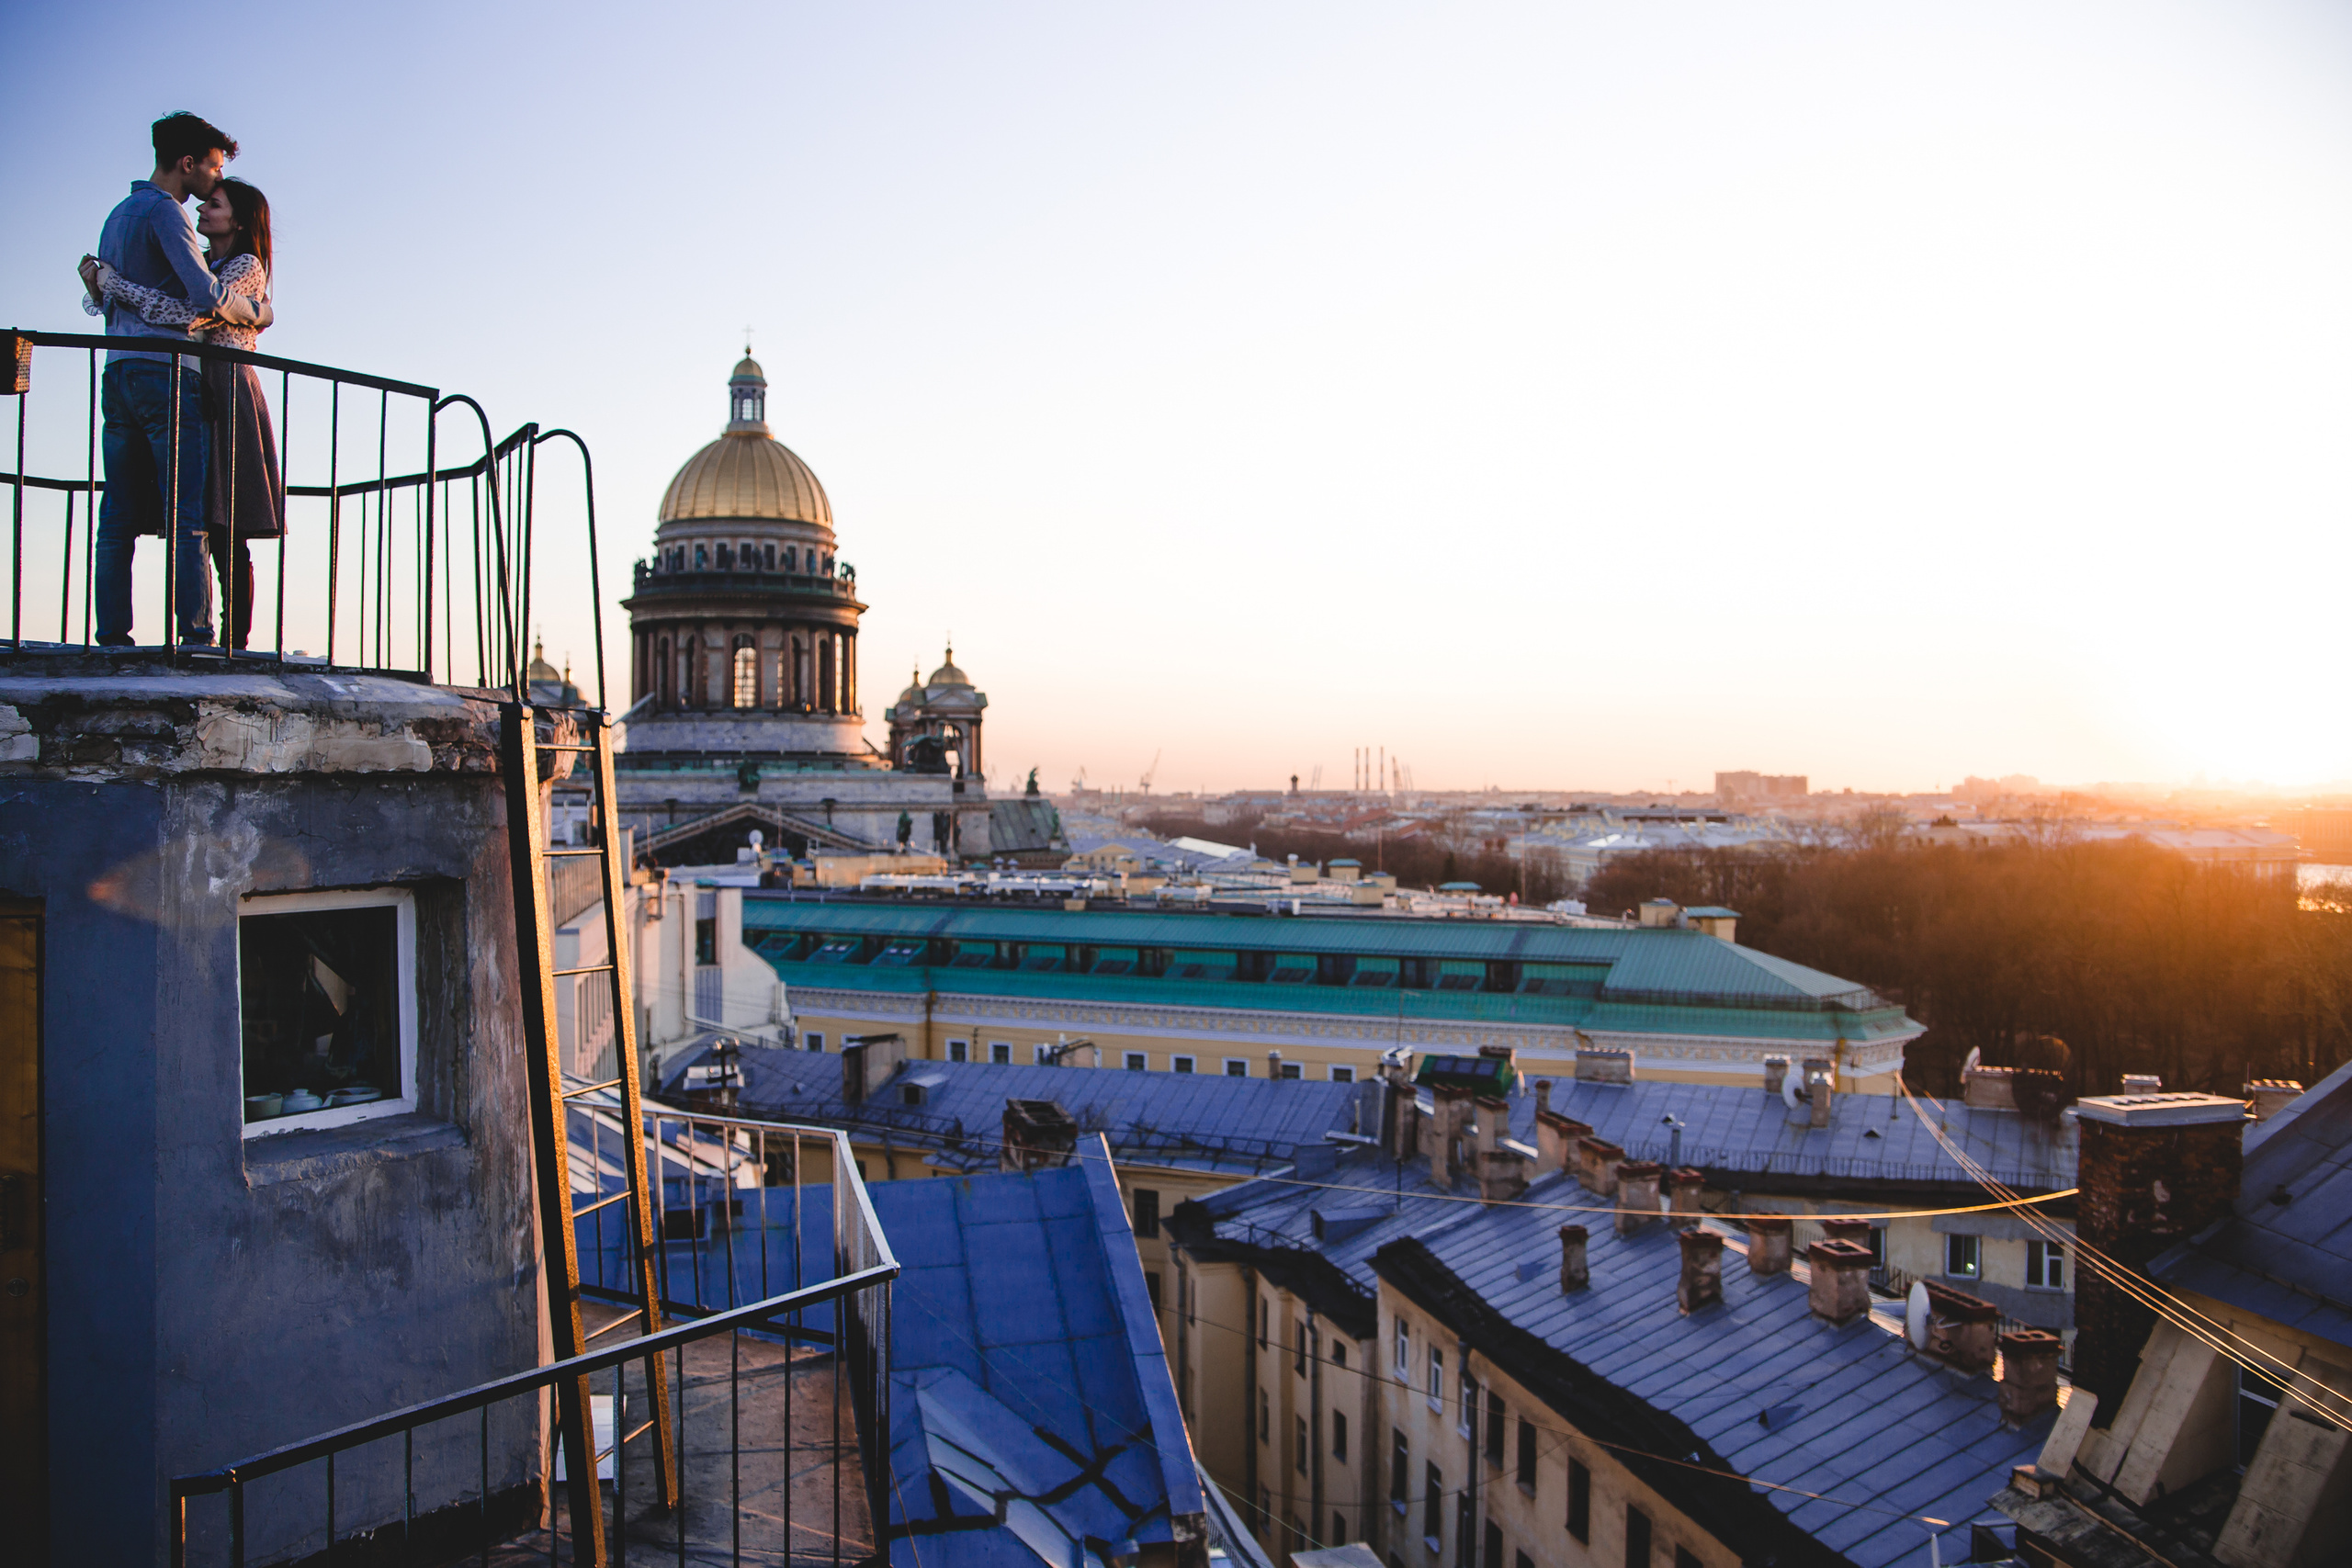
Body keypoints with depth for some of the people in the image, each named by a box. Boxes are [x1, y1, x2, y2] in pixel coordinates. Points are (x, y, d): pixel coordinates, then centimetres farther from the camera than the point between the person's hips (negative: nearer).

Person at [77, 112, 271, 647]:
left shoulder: (117, 215, 24)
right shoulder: (164, 210, -4)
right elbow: (207, 294, -16)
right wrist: (258, 311, 0)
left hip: (118, 372, 9)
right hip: (166, 372, -9)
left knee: (119, 516, 4)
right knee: (187, 513, -12)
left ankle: (112, 633, 1)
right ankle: (196, 633, -17)